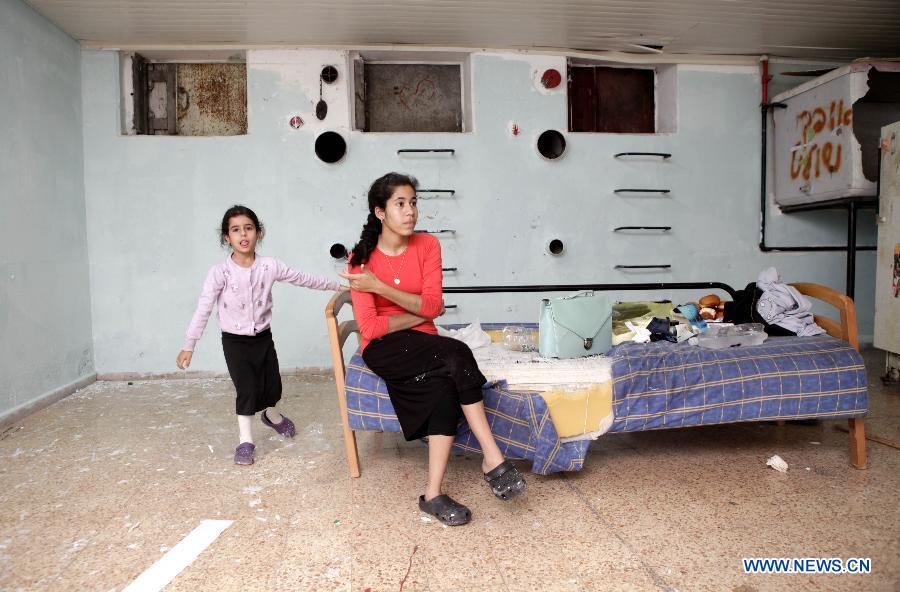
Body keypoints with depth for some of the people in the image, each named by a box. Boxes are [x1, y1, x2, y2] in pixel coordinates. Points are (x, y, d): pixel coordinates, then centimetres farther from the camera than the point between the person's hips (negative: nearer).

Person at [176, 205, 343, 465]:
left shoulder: (270, 266, -8)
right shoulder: (219, 272, -16)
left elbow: (303, 278, 3)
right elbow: (203, 309, -14)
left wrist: (337, 286, 9)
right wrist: (189, 345, -14)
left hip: (263, 337, 3)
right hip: (235, 341, -3)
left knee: (272, 385, 12)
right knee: (246, 389, -6)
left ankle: (271, 416, 46)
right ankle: (245, 441, 12)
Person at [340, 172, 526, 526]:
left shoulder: (427, 246, 2)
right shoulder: (362, 257, -6)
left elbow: (432, 304, -10)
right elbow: (369, 328, -12)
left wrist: (379, 286, -16)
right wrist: (420, 314, -8)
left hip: (423, 346, 3)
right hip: (384, 350, -3)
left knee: (444, 383, -31)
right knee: (457, 356, -30)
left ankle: (433, 494, -27)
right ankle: (492, 458, -24)